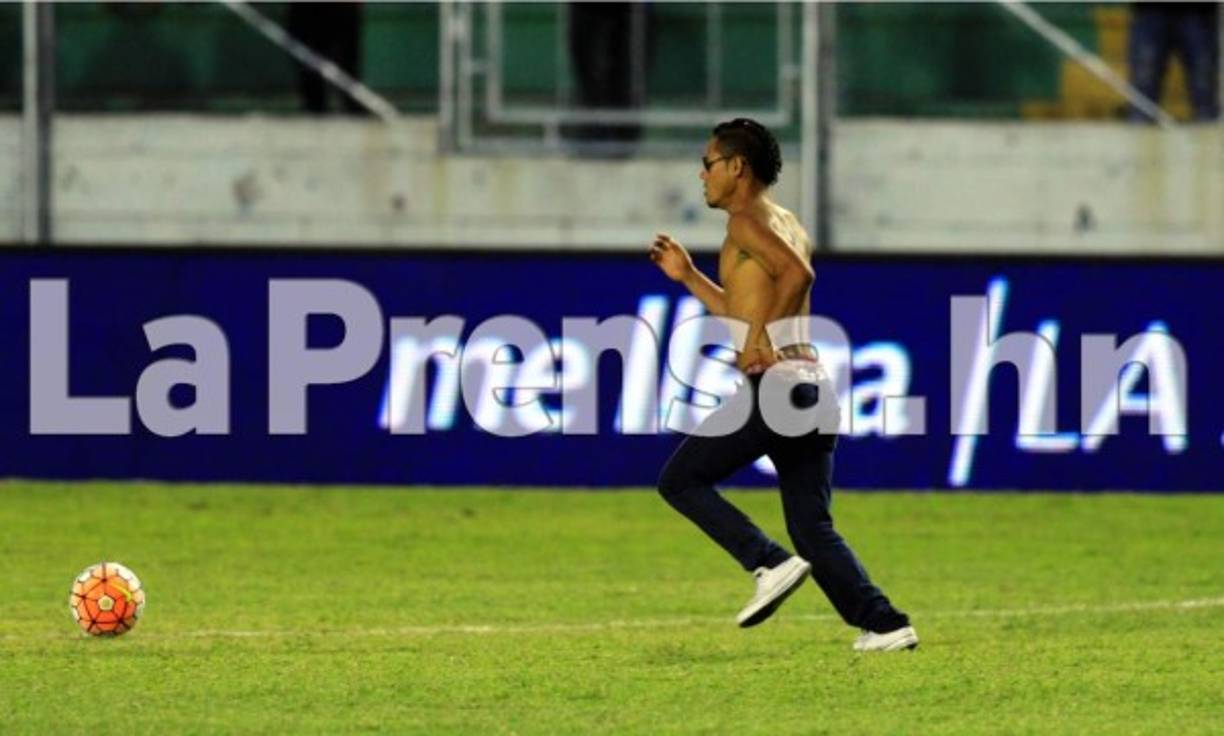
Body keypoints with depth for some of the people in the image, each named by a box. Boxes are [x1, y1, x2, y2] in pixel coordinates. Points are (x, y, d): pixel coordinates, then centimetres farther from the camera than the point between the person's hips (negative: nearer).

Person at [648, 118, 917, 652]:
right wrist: (688, 277, 33)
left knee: (680, 480, 2)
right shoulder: (787, 226, 25)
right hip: (815, 388, 9)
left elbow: (796, 273, -23)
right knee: (811, 527, 9)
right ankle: (884, 623, -3)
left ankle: (770, 564, -10)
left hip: (775, 384, -9)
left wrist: (761, 337, -20)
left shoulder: (747, 222, -4)